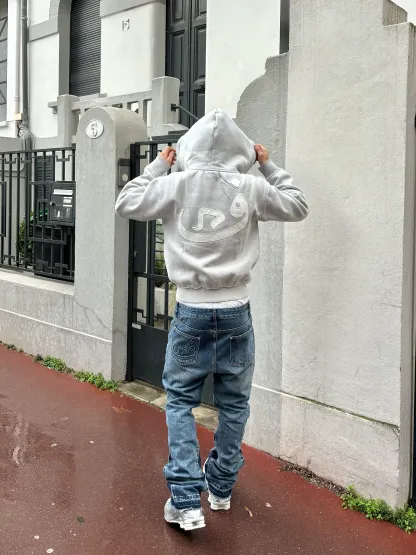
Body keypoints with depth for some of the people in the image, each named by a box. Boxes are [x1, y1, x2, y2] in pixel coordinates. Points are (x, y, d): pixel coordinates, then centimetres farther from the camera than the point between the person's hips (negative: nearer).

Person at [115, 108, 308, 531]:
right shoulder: (250, 188, -5)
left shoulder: (176, 184, -7)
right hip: (236, 311, 1)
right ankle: (221, 488, 31)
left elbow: (126, 204, 5)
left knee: (180, 401, 11)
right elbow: (298, 207, 10)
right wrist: (268, 166, 16)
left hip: (191, 312, -1)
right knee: (233, 404, 16)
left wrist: (159, 165, 12)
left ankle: (186, 502, 4)